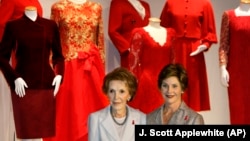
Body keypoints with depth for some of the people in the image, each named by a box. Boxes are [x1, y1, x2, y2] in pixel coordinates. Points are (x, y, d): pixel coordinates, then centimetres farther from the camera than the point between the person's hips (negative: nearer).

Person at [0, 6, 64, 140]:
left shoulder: (51, 25, 8)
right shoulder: (13, 25, 0)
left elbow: (58, 55, 15)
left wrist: (59, 74, -1)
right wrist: (15, 78, -11)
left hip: (46, 84, 3)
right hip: (24, 85, -3)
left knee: (45, 128, 5)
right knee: (26, 129, -1)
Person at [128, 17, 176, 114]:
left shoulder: (170, 33, 9)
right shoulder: (140, 33, -6)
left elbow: (171, 59, 14)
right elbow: (133, 60, -8)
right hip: (146, 81, -5)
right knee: (146, 111, 1)